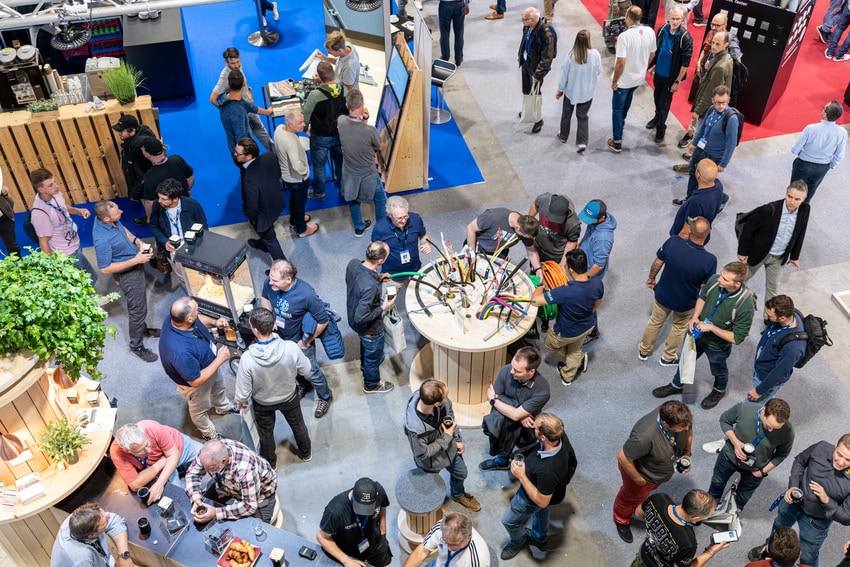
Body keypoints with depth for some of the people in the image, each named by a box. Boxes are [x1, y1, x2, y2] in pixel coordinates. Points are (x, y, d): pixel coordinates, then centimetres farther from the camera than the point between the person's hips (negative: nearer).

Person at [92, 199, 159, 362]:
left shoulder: (110, 219, -14)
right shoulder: (102, 240, -37)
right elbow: (105, 268, -27)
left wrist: (136, 240, -8)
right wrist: (136, 260, -29)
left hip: (135, 266, 8)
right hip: (128, 274, -8)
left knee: (138, 304, 28)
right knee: (138, 309, 8)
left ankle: (142, 329, 52)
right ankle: (137, 346, 29)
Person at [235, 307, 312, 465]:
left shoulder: (247, 358, -38)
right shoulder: (291, 348, -35)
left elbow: (243, 392, -23)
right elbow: (306, 370, -15)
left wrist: (240, 402, 0)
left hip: (262, 403, -1)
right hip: (289, 397, 1)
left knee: (266, 434, 30)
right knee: (298, 425, 32)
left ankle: (270, 462, 56)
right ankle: (305, 452, 58)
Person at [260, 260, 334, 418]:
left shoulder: (307, 294, -39)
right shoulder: (269, 283, -25)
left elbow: (323, 321, -26)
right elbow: (265, 298, 3)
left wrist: (306, 342, -17)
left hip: (300, 341, -5)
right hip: (280, 337, 5)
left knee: (310, 372, 15)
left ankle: (325, 397, 44)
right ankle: (303, 385, 61)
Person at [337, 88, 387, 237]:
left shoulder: (341, 122, -21)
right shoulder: (370, 130, -33)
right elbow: (379, 148, -10)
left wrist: (362, 119, -9)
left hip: (349, 173, 4)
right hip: (367, 174, -4)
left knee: (353, 200, 27)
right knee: (381, 200, 22)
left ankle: (359, 227, 46)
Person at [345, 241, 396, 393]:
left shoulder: (353, 263, -21)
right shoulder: (370, 287, -44)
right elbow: (361, 317, -36)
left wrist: (377, 277, -3)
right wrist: (383, 308, -24)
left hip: (352, 317, 7)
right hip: (369, 328, -7)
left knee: (365, 345, 38)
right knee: (374, 355, 24)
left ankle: (365, 364, 69)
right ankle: (371, 385, 52)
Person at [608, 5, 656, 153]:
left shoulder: (624, 36, -29)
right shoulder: (650, 32, -9)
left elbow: (621, 62, -29)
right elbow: (652, 54, 5)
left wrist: (614, 81, -15)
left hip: (624, 80, -6)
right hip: (639, 77, 6)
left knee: (617, 109, 9)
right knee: (628, 97, 35)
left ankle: (617, 143, 11)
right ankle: (622, 120, 60)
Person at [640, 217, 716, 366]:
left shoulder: (673, 242, -31)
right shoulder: (710, 260, -33)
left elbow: (657, 263, -13)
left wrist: (651, 278, 8)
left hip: (663, 295, 1)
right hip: (686, 303, -1)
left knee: (655, 322, 29)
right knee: (679, 327, 30)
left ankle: (644, 351, 51)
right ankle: (668, 357, 50)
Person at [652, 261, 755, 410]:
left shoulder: (745, 305, -38)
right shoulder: (714, 280, -24)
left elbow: (737, 338, -28)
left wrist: (711, 327, -31)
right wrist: (695, 317, -13)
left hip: (718, 345, -4)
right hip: (697, 333, 4)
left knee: (718, 370, 28)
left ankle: (719, 391, 61)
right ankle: (676, 386, 57)